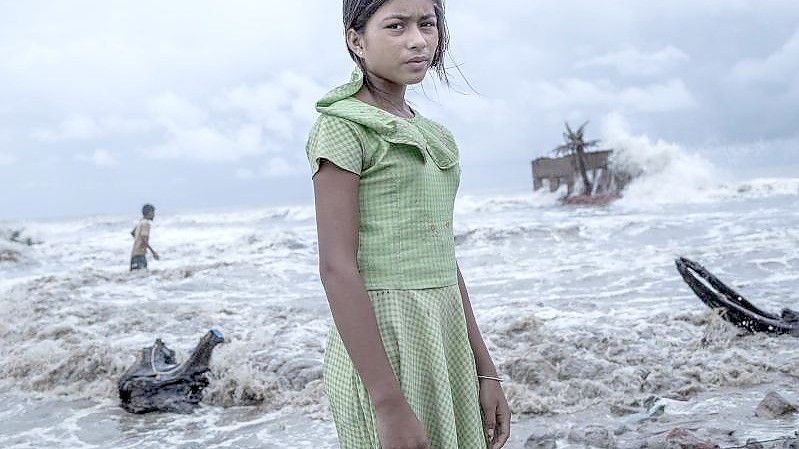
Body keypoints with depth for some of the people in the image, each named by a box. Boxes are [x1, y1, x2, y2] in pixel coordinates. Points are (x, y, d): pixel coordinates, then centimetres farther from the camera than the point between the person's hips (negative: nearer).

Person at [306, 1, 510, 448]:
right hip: (378, 343, -7)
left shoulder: (432, 135, 13)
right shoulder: (343, 126, -9)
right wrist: (389, 405, -21)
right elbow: (337, 268, -16)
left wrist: (485, 372, 12)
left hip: (446, 336, 7)